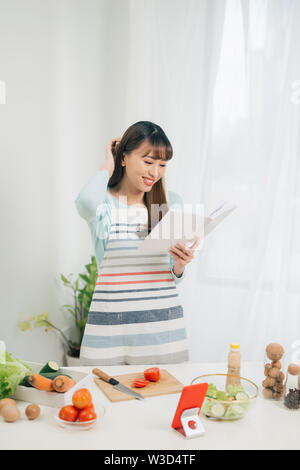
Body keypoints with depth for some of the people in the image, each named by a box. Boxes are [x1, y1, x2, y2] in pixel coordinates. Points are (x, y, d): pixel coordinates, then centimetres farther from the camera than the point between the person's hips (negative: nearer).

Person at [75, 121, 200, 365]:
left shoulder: (171, 202, 9)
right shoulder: (103, 201, -1)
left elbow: (173, 277, 13)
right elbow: (86, 203, -29)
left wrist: (179, 265, -11)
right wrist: (107, 167, -9)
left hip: (164, 323, 3)